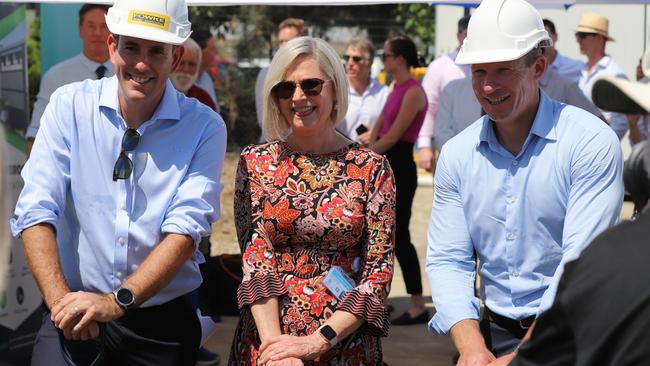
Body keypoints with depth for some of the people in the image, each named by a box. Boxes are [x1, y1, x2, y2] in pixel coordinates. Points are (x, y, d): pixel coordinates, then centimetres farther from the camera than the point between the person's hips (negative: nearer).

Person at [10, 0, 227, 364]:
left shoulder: (205, 127, -6)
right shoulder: (70, 105, -4)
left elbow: (185, 229, -15)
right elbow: (36, 211, -10)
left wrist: (117, 301, -26)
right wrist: (61, 300, -23)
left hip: (164, 317, 1)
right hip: (77, 309, 0)